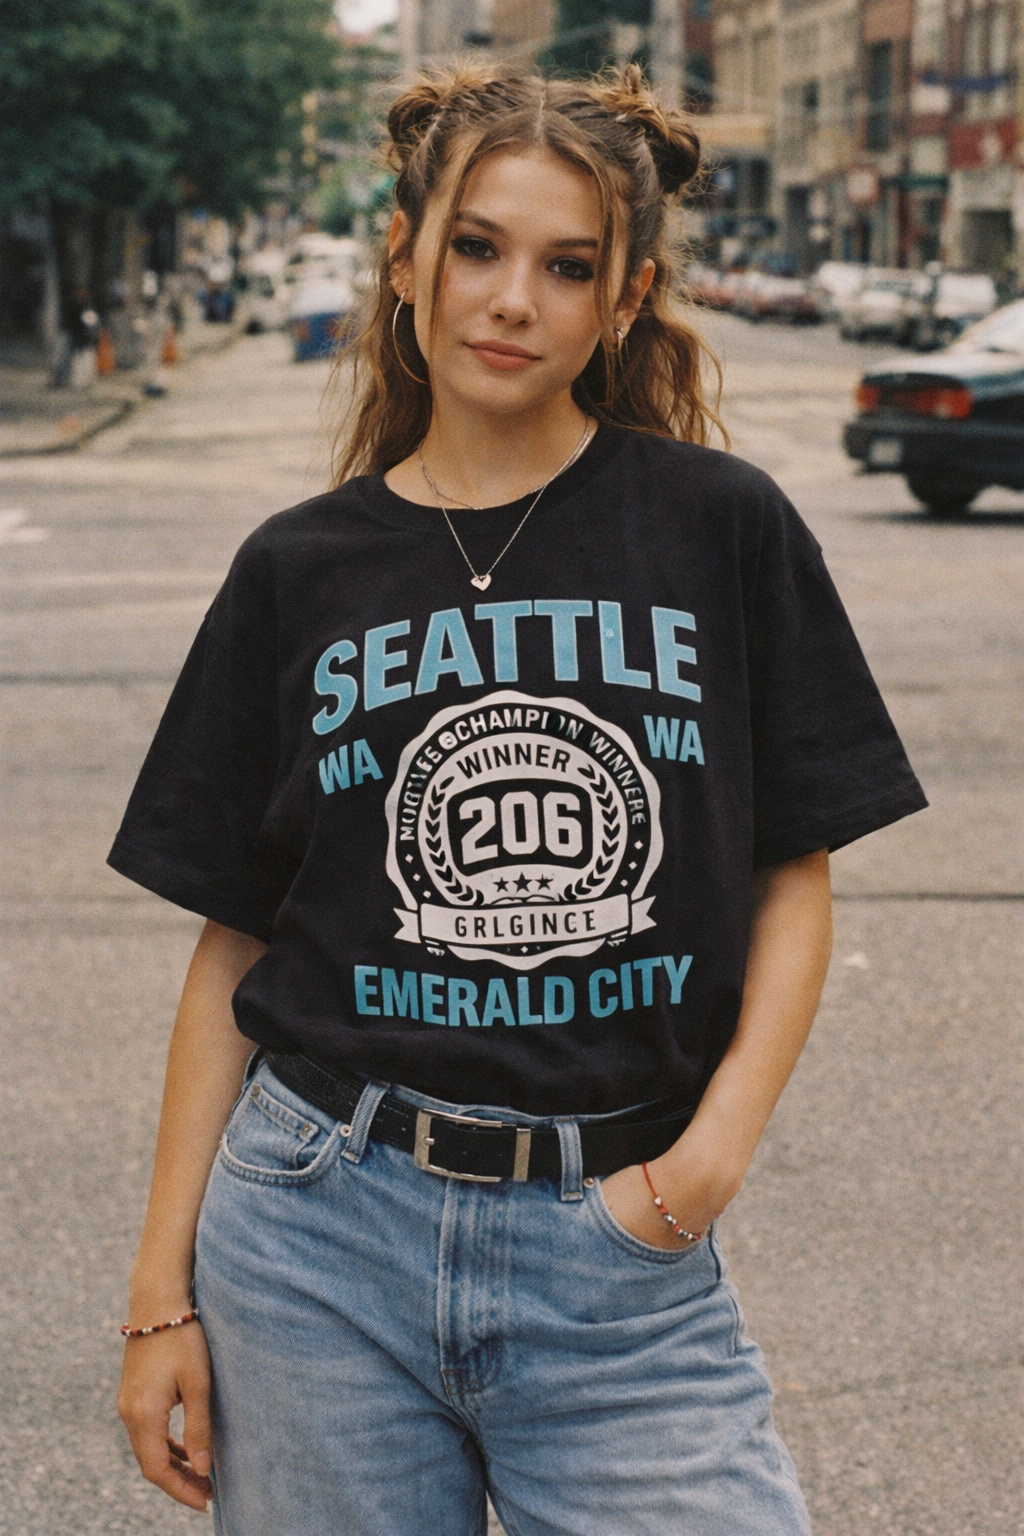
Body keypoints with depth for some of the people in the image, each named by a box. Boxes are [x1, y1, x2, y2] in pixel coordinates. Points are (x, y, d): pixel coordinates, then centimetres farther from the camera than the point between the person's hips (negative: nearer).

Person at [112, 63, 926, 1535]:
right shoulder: (301, 573, 3)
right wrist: (164, 1290, 3)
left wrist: (718, 1141, -11)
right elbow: (235, 943, 5)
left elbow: (794, 878, 4)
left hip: (622, 1248, 0)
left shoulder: (722, 529, 0)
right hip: (321, 1241, 1)